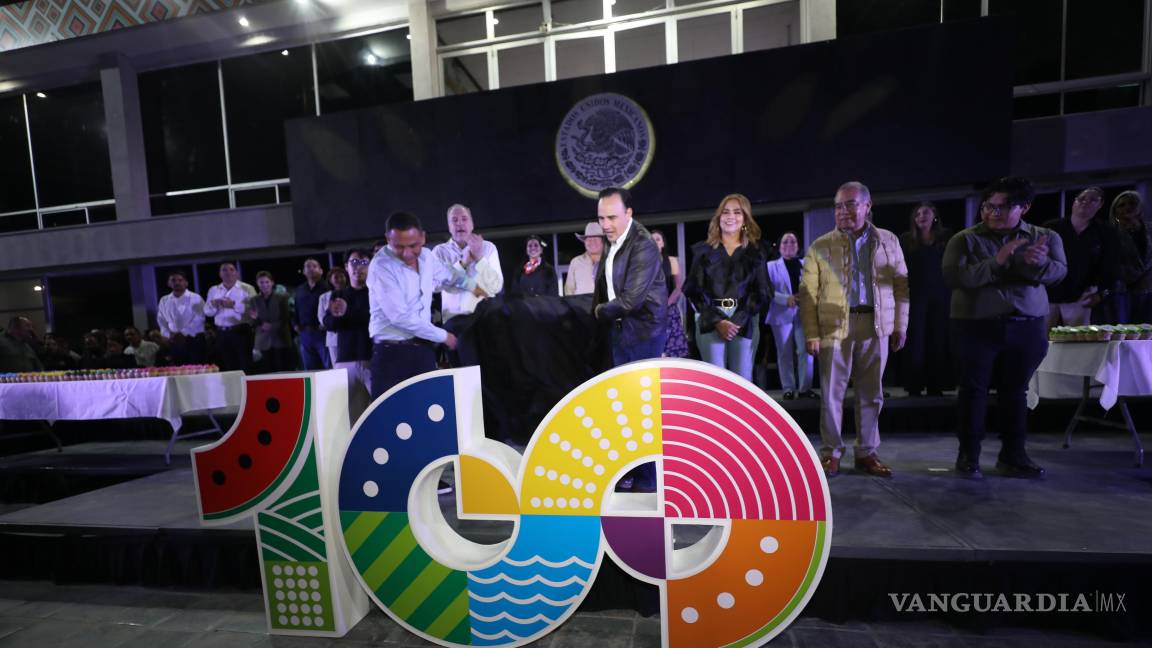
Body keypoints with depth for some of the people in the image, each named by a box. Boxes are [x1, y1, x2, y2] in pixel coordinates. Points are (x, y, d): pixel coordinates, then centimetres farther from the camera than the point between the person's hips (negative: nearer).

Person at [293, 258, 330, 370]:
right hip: (305, 334, 6)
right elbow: (295, 310, 25)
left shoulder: (327, 287, -2)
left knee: (330, 367, -4)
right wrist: (295, 324, 11)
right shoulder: (299, 290, 18)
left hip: (323, 332, -6)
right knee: (309, 370, 10)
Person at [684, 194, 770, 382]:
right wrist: (717, 321, -9)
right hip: (710, 321, -1)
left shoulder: (755, 252, 12)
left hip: (745, 322, 1)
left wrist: (738, 321, -9)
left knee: (742, 379, -2)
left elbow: (760, 291, 6)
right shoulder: (703, 250, 10)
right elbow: (694, 290, 2)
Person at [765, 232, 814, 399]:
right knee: (785, 353, 3)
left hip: (803, 313, 2)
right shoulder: (772, 266, 8)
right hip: (782, 314, -1)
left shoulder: (805, 264, 14)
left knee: (805, 351, -2)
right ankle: (788, 389, 10)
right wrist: (786, 299, -17)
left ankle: (805, 387, 7)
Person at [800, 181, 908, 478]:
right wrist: (812, 334, -8)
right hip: (835, 326, -2)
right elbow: (808, 293, -2)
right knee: (832, 392, 0)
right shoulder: (820, 246, 3)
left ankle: (867, 452, 23)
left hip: (876, 326, 3)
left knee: (871, 394, 10)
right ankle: (831, 452, 13)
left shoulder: (889, 241, 12)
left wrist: (900, 326, 5)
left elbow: (901, 285, 11)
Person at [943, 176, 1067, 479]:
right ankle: (969, 455, 10)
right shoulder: (965, 239, -2)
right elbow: (953, 276, -14)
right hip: (976, 326, -3)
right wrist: (996, 263, -23)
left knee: (1015, 391, 10)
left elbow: (1059, 271, -5)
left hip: (1027, 327, 3)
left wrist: (1037, 264, -26)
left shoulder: (1045, 237, 9)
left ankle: (1013, 455, 23)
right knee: (973, 390, 1)